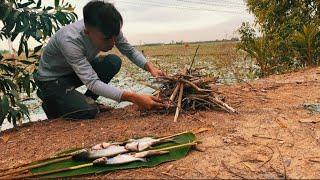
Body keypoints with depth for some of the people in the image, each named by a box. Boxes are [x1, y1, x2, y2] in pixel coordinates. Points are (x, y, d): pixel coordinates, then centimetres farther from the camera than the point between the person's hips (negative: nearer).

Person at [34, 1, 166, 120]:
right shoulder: (69, 40, -38)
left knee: (114, 62, -19)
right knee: (89, 112, -26)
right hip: (52, 79, -5)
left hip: (82, 70, 6)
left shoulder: (109, 31, -21)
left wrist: (150, 67, -26)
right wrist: (134, 98, -50)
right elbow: (92, 83, -43)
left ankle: (87, 100, 1)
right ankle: (51, 102, 5)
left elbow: (130, 51, -6)